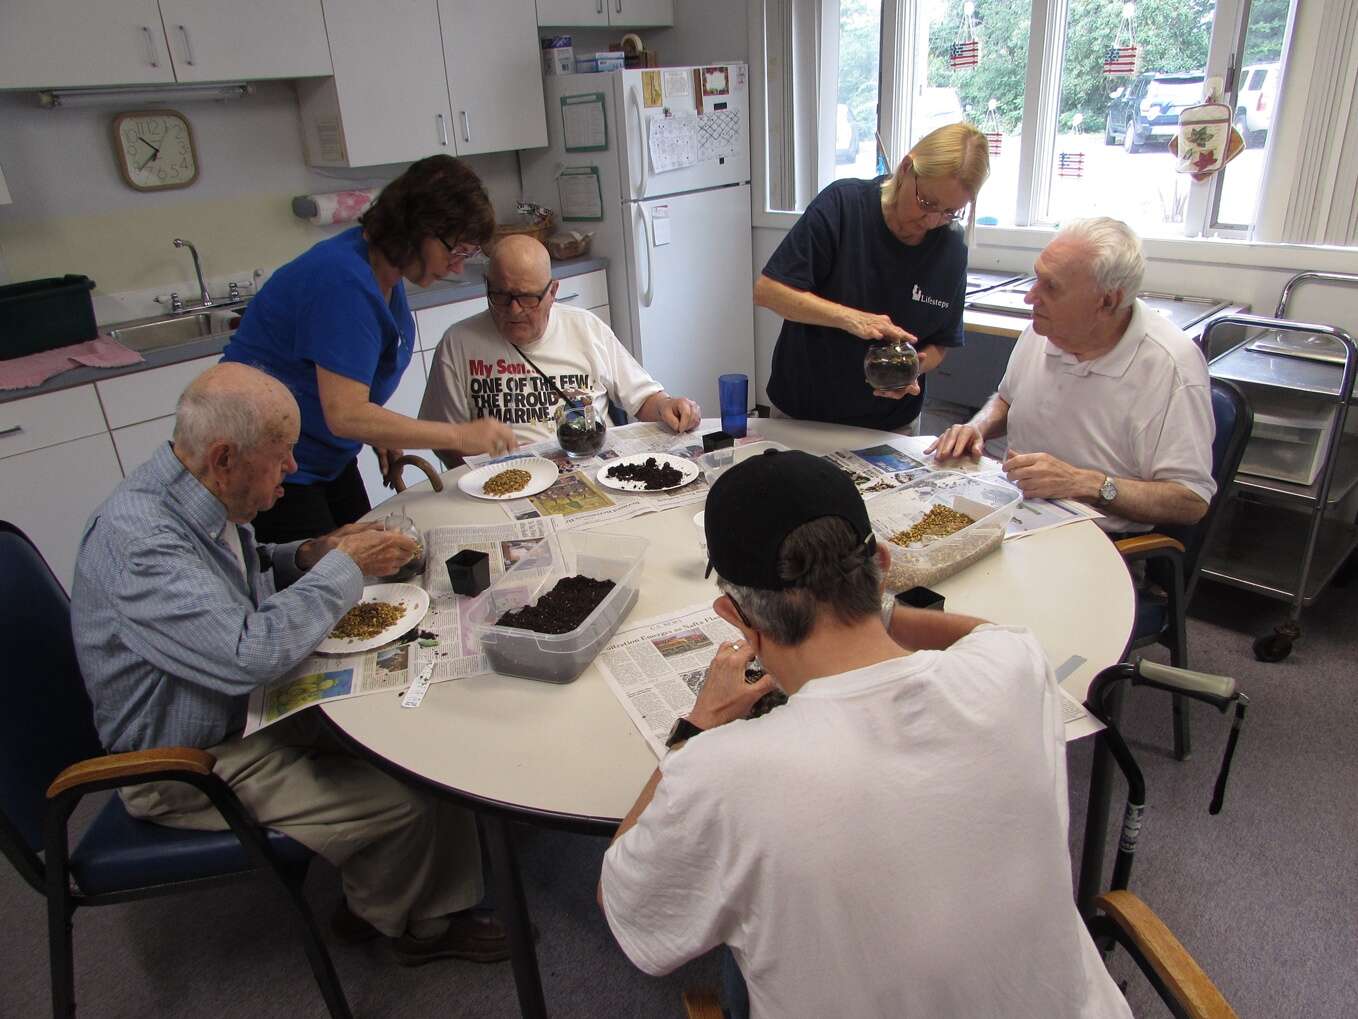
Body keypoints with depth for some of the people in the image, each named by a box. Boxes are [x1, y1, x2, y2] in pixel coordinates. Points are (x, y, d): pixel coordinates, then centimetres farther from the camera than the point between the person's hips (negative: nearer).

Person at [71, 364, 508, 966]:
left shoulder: (201, 497, -2)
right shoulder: (138, 539, -31)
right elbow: (247, 655, -39)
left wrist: (308, 557, -2)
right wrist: (345, 568, -26)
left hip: (249, 705, 9)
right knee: (402, 804, -15)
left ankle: (439, 914, 9)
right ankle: (381, 914, 18)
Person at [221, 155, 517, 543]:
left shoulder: (386, 269, 1)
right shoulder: (344, 280, -27)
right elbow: (345, 415, -31)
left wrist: (379, 434, 2)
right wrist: (460, 436, -29)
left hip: (327, 460, 9)